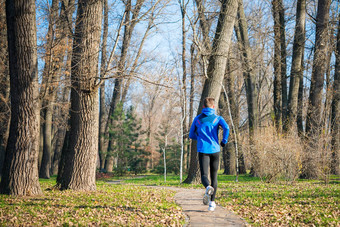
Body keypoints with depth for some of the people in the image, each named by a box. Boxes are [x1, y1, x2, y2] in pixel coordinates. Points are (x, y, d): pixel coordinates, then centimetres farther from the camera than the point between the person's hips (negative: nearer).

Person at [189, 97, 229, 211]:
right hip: (215, 150, 1)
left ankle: (208, 188, -41)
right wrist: (224, 141, -1)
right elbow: (226, 128, -15)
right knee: (214, 177, 11)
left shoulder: (197, 119, 10)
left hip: (202, 150, 0)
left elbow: (191, 135, 17)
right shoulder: (217, 118, 5)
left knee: (204, 175, -7)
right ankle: (212, 202, 8)